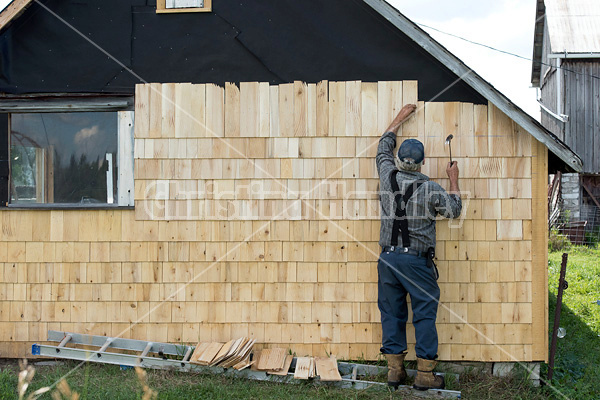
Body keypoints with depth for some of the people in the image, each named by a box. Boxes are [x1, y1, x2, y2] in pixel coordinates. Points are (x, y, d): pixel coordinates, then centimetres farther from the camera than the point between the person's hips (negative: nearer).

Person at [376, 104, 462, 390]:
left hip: (388, 258, 4)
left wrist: (399, 119, 29)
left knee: (392, 313, 10)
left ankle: (394, 370, 12)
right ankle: (425, 374, 3)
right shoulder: (430, 189, -8)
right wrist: (454, 181, 17)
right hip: (417, 260, -4)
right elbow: (454, 209, 6)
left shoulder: (388, 177, 1)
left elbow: (384, 148, 20)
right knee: (424, 315, 2)